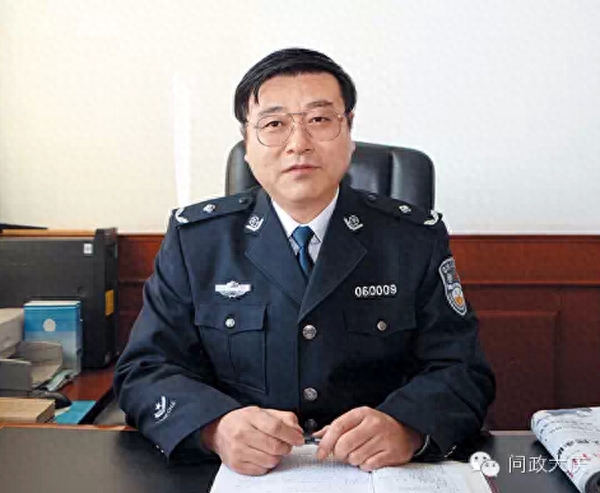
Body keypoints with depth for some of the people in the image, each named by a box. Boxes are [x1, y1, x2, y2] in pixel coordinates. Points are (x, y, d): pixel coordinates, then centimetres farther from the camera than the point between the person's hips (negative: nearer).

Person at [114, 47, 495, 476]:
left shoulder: (417, 239, 1)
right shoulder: (195, 238, 2)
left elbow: (462, 373, -2)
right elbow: (145, 369, -2)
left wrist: (405, 427, -24)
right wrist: (217, 428, -22)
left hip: (377, 473, 0)